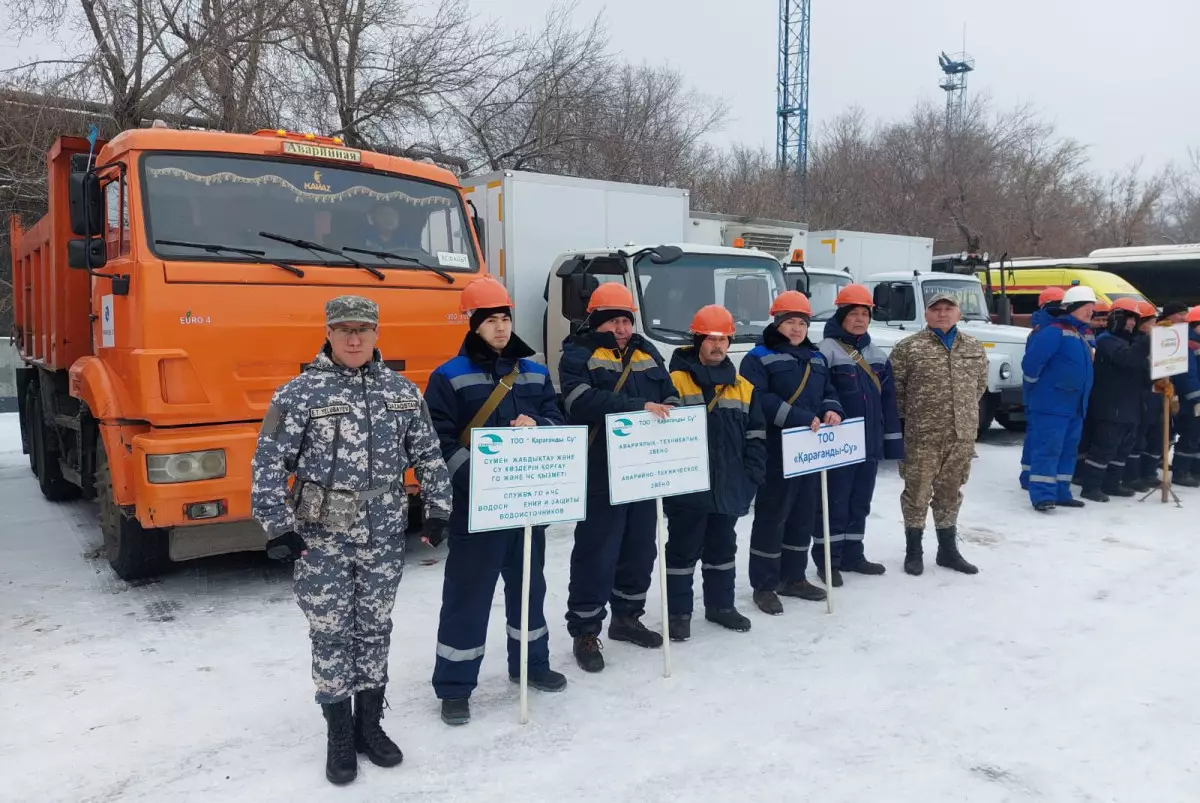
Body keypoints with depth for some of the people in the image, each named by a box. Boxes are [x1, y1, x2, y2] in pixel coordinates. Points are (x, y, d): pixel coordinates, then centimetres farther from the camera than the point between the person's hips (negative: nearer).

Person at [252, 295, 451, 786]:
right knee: (331, 635, 6)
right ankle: (340, 736, 22)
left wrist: (437, 509, 6)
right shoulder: (299, 393, -9)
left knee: (375, 629, 13)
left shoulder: (403, 392, 2)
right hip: (323, 537, -3)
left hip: (384, 535, 3)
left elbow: (428, 455, 9)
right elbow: (269, 464, -7)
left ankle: (370, 724, 29)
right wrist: (279, 528, -10)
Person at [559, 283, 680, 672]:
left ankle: (626, 617, 33)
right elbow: (586, 402, -21)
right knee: (597, 553, -2)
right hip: (600, 473, -7)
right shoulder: (578, 355, -5)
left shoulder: (646, 352, 15)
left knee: (640, 548, 16)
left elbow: (670, 394, 15)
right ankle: (585, 632, 11)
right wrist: (639, 407, -28)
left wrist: (668, 412, -9)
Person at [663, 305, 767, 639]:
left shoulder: (743, 388, 9)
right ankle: (678, 612, 16)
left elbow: (756, 436, 11)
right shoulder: (675, 382, -9)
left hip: (729, 489, 6)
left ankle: (720, 605, 33)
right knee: (683, 551, 4)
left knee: (723, 549, 18)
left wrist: (750, 478, 3)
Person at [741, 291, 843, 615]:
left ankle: (793, 577, 28)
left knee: (804, 515, 14)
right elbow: (758, 400, -19)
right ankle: (764, 585, 7)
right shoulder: (759, 358, -7)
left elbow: (828, 392, 22)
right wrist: (801, 418, -24)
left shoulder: (816, 359, 18)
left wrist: (831, 410, -3)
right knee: (771, 516, -3)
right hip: (776, 453, -7)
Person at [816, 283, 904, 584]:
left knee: (860, 501, 15)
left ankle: (852, 554, 27)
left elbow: (888, 401, 14)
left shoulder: (877, 355, 12)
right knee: (835, 502, 0)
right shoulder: (827, 351, -10)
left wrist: (894, 442, 12)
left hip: (871, 443, 7)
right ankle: (827, 559, 11)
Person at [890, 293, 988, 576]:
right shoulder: (908, 347, -7)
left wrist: (965, 412, 17)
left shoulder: (975, 348, 9)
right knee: (917, 493, 4)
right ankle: (913, 551, 18)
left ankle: (948, 550, 28)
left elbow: (980, 385, 20)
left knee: (950, 494, 15)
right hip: (922, 436, -4)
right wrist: (908, 415, 2)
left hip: (962, 435, 4)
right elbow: (894, 387, -3)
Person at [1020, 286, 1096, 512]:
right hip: (1051, 405, -10)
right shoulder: (1054, 331, -14)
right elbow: (1032, 360, -23)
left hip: (1074, 406, 10)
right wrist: (1037, 387, -9)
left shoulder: (1078, 335, 19)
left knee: (1068, 450, 13)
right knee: (1047, 449, -9)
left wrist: (1081, 398, 22)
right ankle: (1042, 495, -7)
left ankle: (1060, 493, 20)